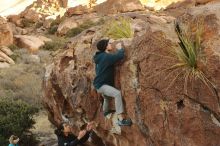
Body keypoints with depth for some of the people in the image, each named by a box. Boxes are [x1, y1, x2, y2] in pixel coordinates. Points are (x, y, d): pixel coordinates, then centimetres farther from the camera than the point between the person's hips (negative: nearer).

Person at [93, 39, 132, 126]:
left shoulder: (101, 56, 9)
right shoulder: (106, 56, -22)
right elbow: (120, 56, -30)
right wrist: (120, 48, -10)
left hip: (101, 83, 11)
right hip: (101, 85, -11)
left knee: (106, 97, 37)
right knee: (117, 93, -29)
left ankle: (105, 111, 67)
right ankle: (121, 119, -36)